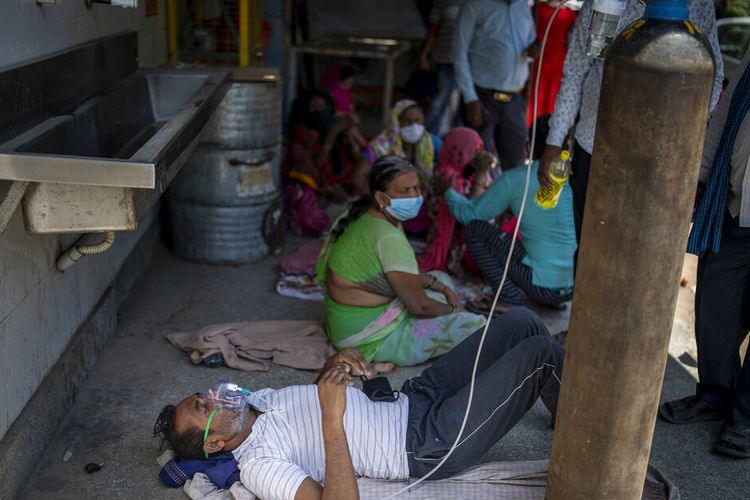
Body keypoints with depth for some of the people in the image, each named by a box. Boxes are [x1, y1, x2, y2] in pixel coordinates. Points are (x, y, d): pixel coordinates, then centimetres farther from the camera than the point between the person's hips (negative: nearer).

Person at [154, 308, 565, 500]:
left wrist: (334, 364, -3)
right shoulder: (258, 466, -19)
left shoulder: (253, 400, 7)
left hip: (413, 398, 8)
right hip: (430, 444, -8)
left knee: (521, 321, 3)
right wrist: (333, 421, -38)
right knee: (538, 354, -13)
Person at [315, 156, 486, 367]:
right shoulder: (388, 237, -27)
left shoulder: (365, 218, 4)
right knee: (474, 326, -19)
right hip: (371, 340, -10)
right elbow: (420, 306, -24)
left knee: (442, 280, 23)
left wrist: (442, 288, 8)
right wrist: (453, 309, -5)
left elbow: (408, 273, 18)